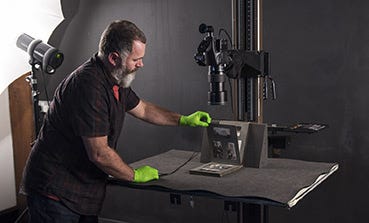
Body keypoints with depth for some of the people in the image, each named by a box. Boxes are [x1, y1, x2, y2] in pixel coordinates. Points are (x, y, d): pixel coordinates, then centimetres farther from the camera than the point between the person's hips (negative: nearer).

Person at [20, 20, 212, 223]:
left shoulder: (115, 81, 7)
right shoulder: (89, 85, -25)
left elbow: (142, 109, 26)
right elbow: (99, 153, -25)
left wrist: (183, 120, 21)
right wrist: (135, 175, -10)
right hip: (55, 190, -9)